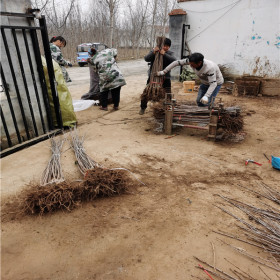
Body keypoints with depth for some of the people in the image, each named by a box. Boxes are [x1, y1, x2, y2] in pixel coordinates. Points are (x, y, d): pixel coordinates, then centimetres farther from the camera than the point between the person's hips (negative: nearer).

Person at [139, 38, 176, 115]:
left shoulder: (169, 53, 0)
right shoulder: (154, 51, -1)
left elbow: (174, 60, -19)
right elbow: (146, 59, -15)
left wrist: (164, 54, -30)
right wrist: (153, 52, -30)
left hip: (165, 77, 1)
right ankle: (143, 108, 22)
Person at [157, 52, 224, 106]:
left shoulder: (209, 68, -41)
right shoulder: (191, 61, -25)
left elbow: (213, 84, -42)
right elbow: (177, 62, -19)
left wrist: (206, 96, -57)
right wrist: (163, 72, -20)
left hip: (216, 83, -6)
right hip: (205, 82, 6)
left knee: (207, 103, -15)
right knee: (199, 101, 4)